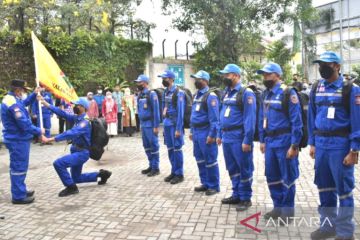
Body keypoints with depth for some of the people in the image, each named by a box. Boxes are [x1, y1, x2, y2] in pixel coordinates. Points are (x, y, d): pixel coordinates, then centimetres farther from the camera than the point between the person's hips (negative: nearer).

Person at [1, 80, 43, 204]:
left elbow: (26, 102, 26)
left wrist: (34, 94, 11)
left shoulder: (11, 99, 9)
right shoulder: (13, 103, -24)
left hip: (17, 139, 11)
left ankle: (20, 190, 31)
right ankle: (18, 196, 5)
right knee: (19, 167, -3)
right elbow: (24, 124, -26)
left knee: (18, 166, 19)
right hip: (18, 140, -11)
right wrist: (38, 131, -14)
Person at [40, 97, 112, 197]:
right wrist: (46, 104, -8)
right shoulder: (77, 117, 4)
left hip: (82, 153, -10)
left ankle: (71, 187, -8)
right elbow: (63, 114, -1)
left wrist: (50, 139, -41)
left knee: (58, 163, -24)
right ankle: (101, 174, 31)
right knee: (76, 178, 20)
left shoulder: (85, 122, -23)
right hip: (77, 152, 10)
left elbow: (70, 133, -36)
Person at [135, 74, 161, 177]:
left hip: (150, 125, -8)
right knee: (147, 146, 13)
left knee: (154, 146, -1)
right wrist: (140, 123, 15)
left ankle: (156, 168, 6)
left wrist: (156, 126, -17)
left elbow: (156, 111, -14)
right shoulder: (140, 95, 12)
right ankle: (151, 166, 23)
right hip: (143, 124, 8)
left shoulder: (151, 94, -11)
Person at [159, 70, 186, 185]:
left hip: (175, 124, -7)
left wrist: (178, 129, -18)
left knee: (177, 149, 0)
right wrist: (164, 123, 13)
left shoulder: (178, 92, -12)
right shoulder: (165, 92, 11)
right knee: (170, 149, 12)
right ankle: (173, 172, 23)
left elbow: (180, 112, -16)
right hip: (167, 124, 7)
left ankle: (179, 174, 10)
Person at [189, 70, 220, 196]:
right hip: (196, 132, 9)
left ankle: (214, 186, 11)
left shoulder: (210, 96, -14)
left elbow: (214, 118, -19)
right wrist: (192, 131, 18)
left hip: (206, 133, -9)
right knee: (200, 160, 14)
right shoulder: (196, 95, 14)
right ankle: (205, 183, 26)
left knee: (210, 161, 0)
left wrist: (212, 135, -21)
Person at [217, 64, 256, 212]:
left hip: (239, 138, -8)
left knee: (244, 169, 4)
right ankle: (236, 195, 29)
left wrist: (247, 140, -20)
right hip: (226, 137, 8)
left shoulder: (246, 93, -11)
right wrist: (220, 134, 16)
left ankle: (245, 198, 16)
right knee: (232, 168, 16)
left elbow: (250, 118, -16)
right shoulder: (227, 92, 14)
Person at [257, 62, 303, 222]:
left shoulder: (287, 93, -11)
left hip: (284, 141, -7)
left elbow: (296, 121, -14)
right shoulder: (266, 94, 11)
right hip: (270, 142, 7)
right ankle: (278, 207, 28)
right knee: (272, 177, 13)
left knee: (287, 177, 5)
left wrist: (294, 145, -16)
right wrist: (262, 140, 13)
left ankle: (288, 210, 18)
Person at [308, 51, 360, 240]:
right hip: (321, 144, 5)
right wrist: (312, 143, 10)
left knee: (343, 189, 4)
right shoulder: (316, 89, 8)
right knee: (324, 187, 14)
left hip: (340, 144, -5)